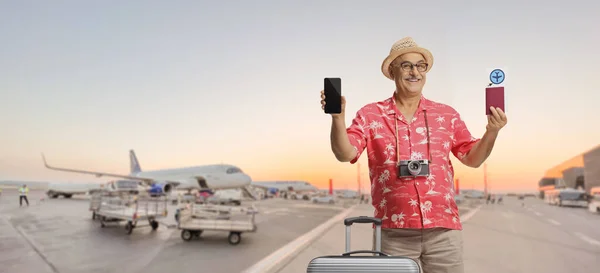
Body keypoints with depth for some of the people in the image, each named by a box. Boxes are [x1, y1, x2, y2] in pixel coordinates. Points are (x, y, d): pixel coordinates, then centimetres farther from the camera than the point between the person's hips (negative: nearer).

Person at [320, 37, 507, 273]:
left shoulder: (447, 115, 10)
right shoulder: (370, 115, 3)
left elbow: (473, 158, 12)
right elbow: (345, 154, -8)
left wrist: (491, 132, -6)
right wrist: (338, 116, -24)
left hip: (443, 229, 2)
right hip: (394, 231, -2)